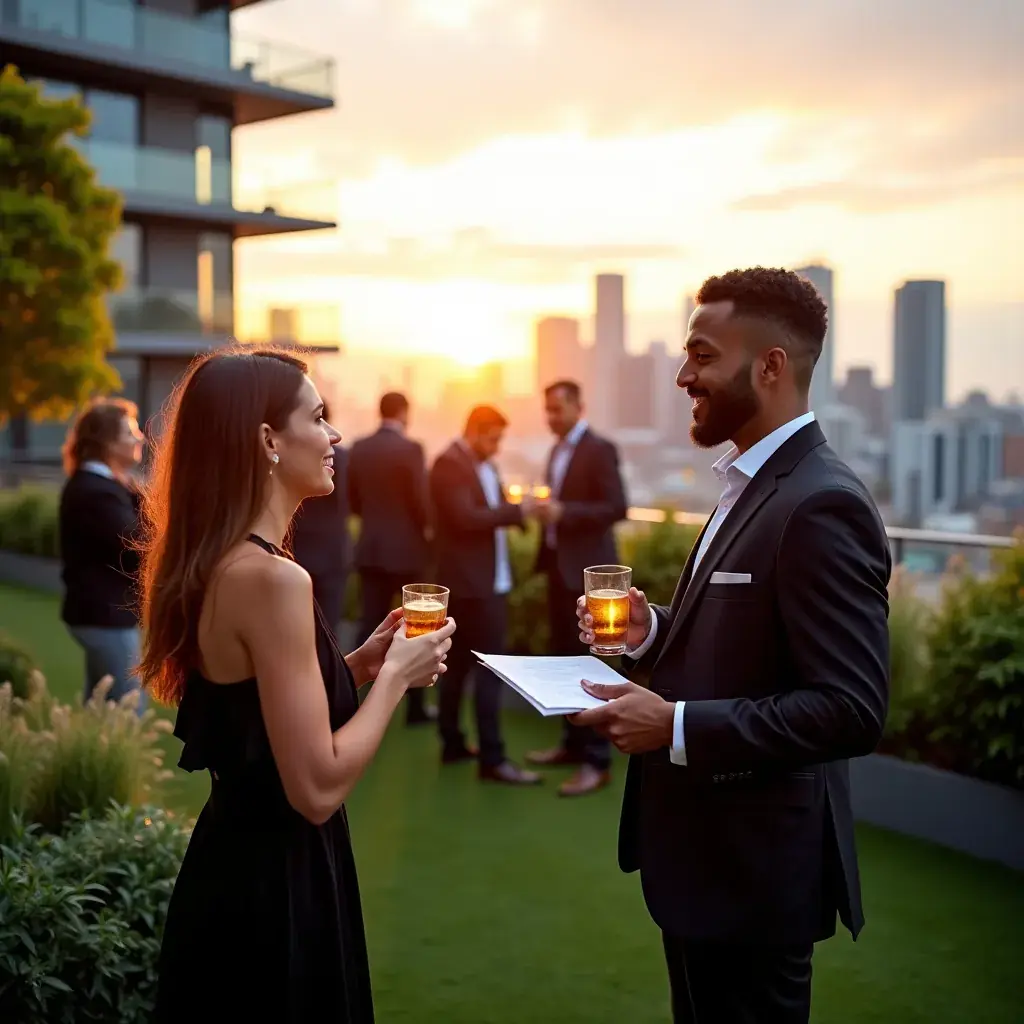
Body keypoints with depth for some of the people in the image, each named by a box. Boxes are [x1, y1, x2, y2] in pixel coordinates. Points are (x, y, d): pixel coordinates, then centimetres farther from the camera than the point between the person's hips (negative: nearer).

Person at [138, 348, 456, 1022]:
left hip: (232, 864, 9)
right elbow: (318, 788, -25)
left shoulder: (212, 564, 4)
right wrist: (395, 675, -13)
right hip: (276, 886, -9)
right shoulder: (273, 577, -24)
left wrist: (358, 665, 5)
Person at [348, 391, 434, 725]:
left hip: (369, 548, 5)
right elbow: (420, 501, -15)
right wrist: (426, 526, 5)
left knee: (370, 625, 7)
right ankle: (415, 706, 13)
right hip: (406, 548, -5)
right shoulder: (410, 448, -14)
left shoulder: (358, 448, 3)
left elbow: (353, 499, 10)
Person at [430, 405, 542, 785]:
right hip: (471, 581, -10)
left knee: (460, 662, 15)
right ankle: (492, 758, -6)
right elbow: (466, 518, -23)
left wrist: (518, 512, -5)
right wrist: (516, 510, -19)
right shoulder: (449, 464, -14)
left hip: (490, 580, 10)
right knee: (490, 667, -9)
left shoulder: (484, 465, 15)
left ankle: (452, 743, 25)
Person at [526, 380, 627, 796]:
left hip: (586, 569, -8)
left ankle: (596, 761, 0)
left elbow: (617, 507, -18)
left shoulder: (599, 449, -11)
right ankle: (573, 743, 21)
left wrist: (563, 512, -24)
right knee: (564, 657, 11)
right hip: (559, 565, 8)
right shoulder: (558, 450, 14)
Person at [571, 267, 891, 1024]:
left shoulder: (821, 505, -22)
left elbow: (852, 709, -27)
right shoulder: (754, 487, 10)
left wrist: (677, 726, -27)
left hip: (755, 867, -9)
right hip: (706, 849, 10)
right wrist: (654, 633, 1)